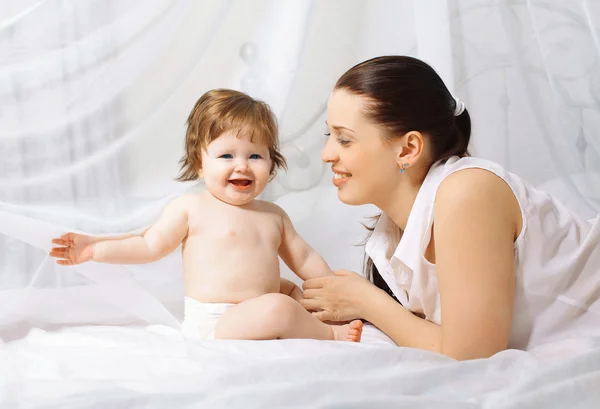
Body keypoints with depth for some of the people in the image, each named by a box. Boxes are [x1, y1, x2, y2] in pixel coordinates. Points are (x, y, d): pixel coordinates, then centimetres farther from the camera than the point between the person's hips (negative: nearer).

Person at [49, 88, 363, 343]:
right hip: (212, 325, -8)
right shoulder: (190, 208, -3)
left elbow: (303, 258, 20)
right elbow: (151, 245, 0)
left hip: (260, 321, 8)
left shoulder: (273, 216, 12)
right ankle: (330, 335, -1)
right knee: (280, 308, -25)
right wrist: (94, 248, -7)